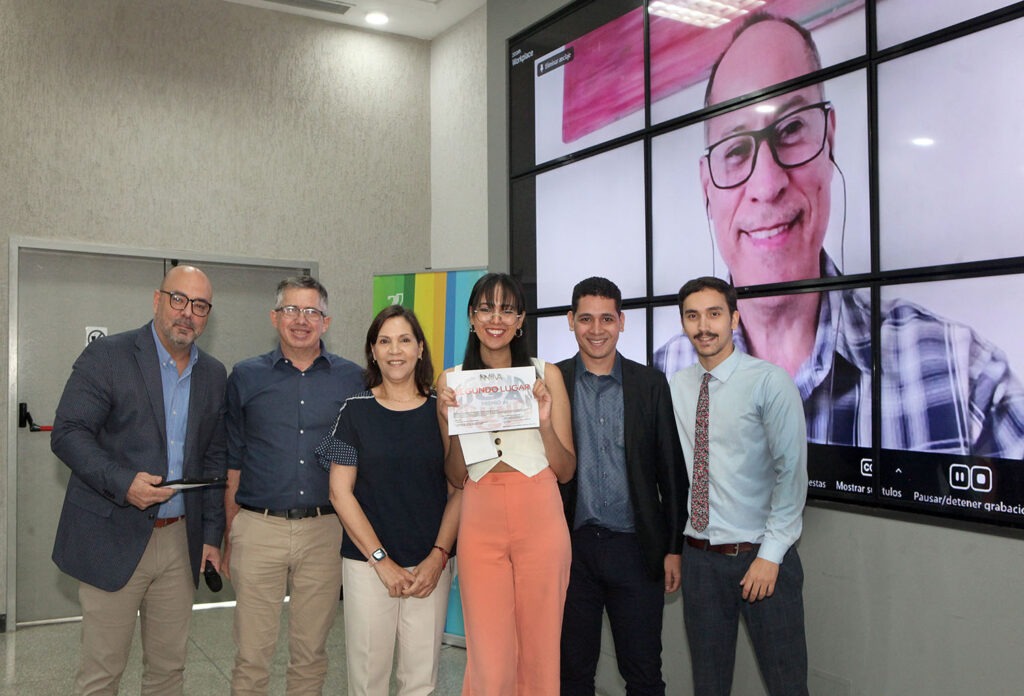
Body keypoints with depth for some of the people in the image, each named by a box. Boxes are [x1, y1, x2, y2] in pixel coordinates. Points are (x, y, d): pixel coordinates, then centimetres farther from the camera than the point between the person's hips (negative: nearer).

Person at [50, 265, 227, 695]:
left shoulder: (214, 375, 9)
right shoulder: (106, 357, -6)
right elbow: (67, 433, -11)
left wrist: (212, 535, 9)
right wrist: (122, 482, -25)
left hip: (181, 542, 5)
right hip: (113, 539, -4)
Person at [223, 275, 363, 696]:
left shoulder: (352, 380, 3)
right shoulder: (245, 377, 4)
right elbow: (232, 462, 8)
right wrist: (230, 534, 4)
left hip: (325, 530, 1)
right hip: (259, 527, 0)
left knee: (311, 653, 12)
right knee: (251, 655, 6)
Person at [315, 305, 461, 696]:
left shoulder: (441, 410, 3)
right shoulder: (356, 411, 1)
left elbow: (459, 490, 4)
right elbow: (340, 492, -1)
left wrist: (437, 557, -6)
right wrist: (382, 560, -7)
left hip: (430, 565, 1)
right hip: (367, 563, -1)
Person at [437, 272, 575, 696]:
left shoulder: (546, 375, 4)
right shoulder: (452, 381, 7)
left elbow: (566, 471, 4)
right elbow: (456, 478, 8)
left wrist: (545, 422, -13)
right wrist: (452, 422, -8)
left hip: (540, 521, 0)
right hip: (480, 522, 1)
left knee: (540, 653, 7)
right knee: (489, 662, 0)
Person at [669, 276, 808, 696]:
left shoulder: (770, 382, -9)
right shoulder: (674, 388, 3)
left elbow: (792, 472, -10)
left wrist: (771, 555, -12)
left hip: (762, 557, -3)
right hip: (699, 556, 4)